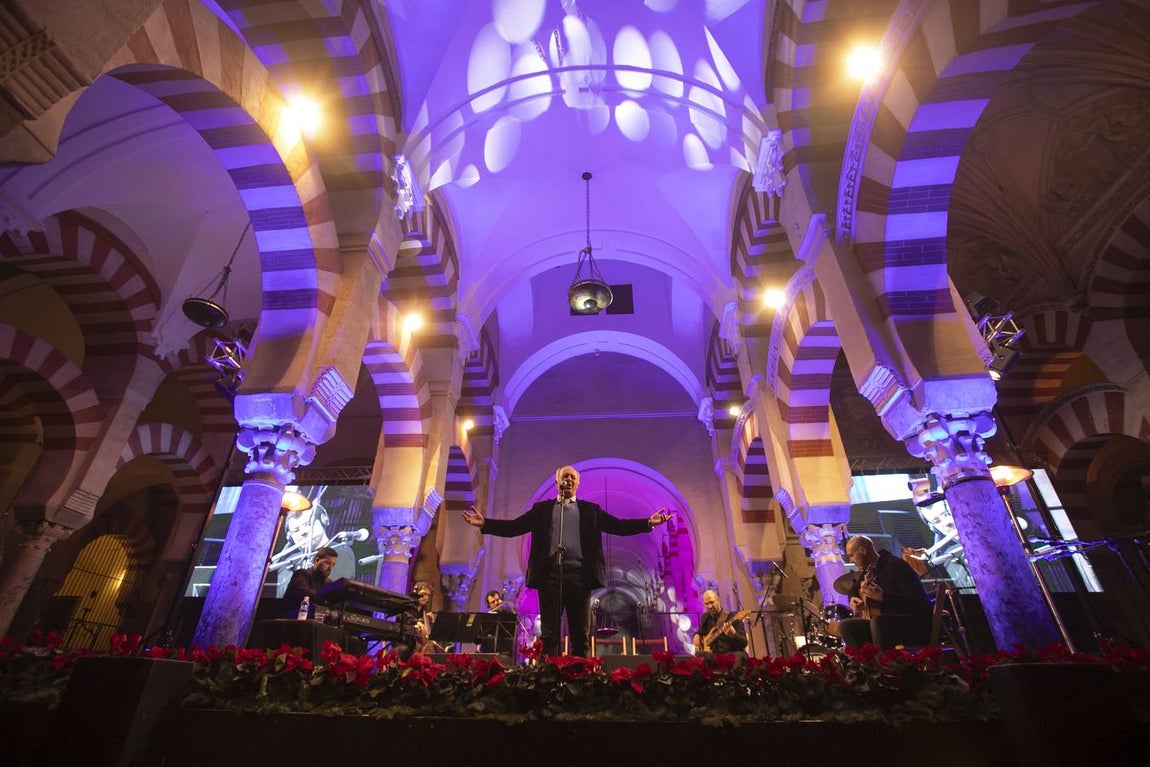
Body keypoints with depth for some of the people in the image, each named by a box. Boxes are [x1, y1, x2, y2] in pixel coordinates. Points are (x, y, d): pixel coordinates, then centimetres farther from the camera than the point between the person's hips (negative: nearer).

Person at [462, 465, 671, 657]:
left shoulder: (590, 510, 15)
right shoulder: (542, 508, 15)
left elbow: (618, 526, 7)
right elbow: (514, 526, 7)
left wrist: (648, 523, -8)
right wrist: (485, 523, -7)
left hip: (579, 575, 1)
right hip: (550, 574, 0)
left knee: (581, 636, 3)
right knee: (549, 635, 1)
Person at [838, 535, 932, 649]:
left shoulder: (895, 565, -18)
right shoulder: (868, 569, 9)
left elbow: (920, 599, -26)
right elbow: (855, 588, 28)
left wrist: (883, 597, -37)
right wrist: (853, 599, 5)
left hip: (917, 624, -9)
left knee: (878, 622, -36)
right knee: (846, 626, 0)